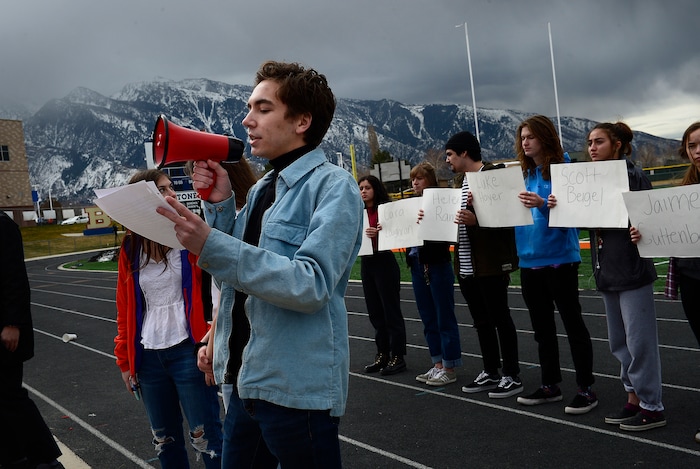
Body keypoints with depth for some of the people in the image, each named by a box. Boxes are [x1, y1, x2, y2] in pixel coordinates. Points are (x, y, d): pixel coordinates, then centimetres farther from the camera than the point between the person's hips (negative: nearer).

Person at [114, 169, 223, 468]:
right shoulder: (131, 249, 6)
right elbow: (125, 308, 11)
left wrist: (212, 343, -24)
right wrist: (125, 359, 11)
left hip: (187, 351, -4)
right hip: (148, 356, 5)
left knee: (206, 437, 3)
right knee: (163, 439, 17)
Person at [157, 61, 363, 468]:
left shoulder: (334, 186, -12)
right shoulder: (263, 189, 12)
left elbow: (312, 284, -24)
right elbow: (233, 273, 14)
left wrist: (211, 245, -29)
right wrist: (219, 203, 0)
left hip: (298, 390, -8)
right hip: (246, 382, 8)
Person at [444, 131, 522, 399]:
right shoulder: (464, 182, 16)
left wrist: (476, 220, -28)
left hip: (491, 264, -9)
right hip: (466, 264, 9)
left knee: (500, 319, -1)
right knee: (481, 321, 14)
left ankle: (512, 377, 8)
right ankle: (490, 373, 23)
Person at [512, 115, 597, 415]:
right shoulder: (525, 174, 11)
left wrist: (543, 204, -30)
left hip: (559, 258, -7)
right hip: (530, 259, 7)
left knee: (572, 323, 1)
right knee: (542, 326, 14)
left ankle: (586, 389, 9)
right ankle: (550, 385, 25)